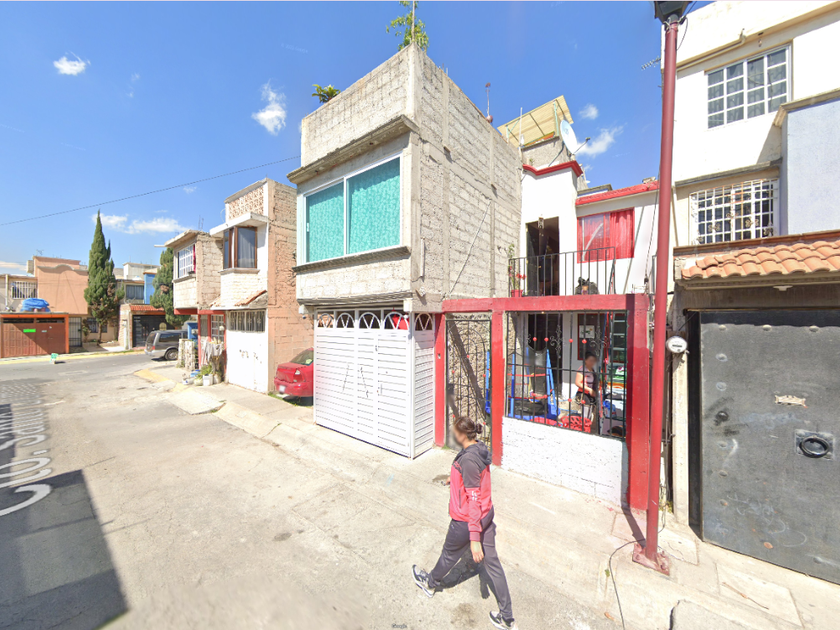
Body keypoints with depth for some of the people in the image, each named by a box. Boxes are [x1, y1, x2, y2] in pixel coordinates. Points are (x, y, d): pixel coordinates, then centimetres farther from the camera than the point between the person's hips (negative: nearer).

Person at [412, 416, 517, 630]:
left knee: (449, 555, 22)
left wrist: (474, 539, -25)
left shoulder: (468, 460, -32)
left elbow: (473, 500, -30)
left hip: (466, 521, -7)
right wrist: (456, 478, 33)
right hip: (486, 515, 7)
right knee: (492, 562, 20)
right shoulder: (480, 450, -5)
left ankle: (430, 583, 51)